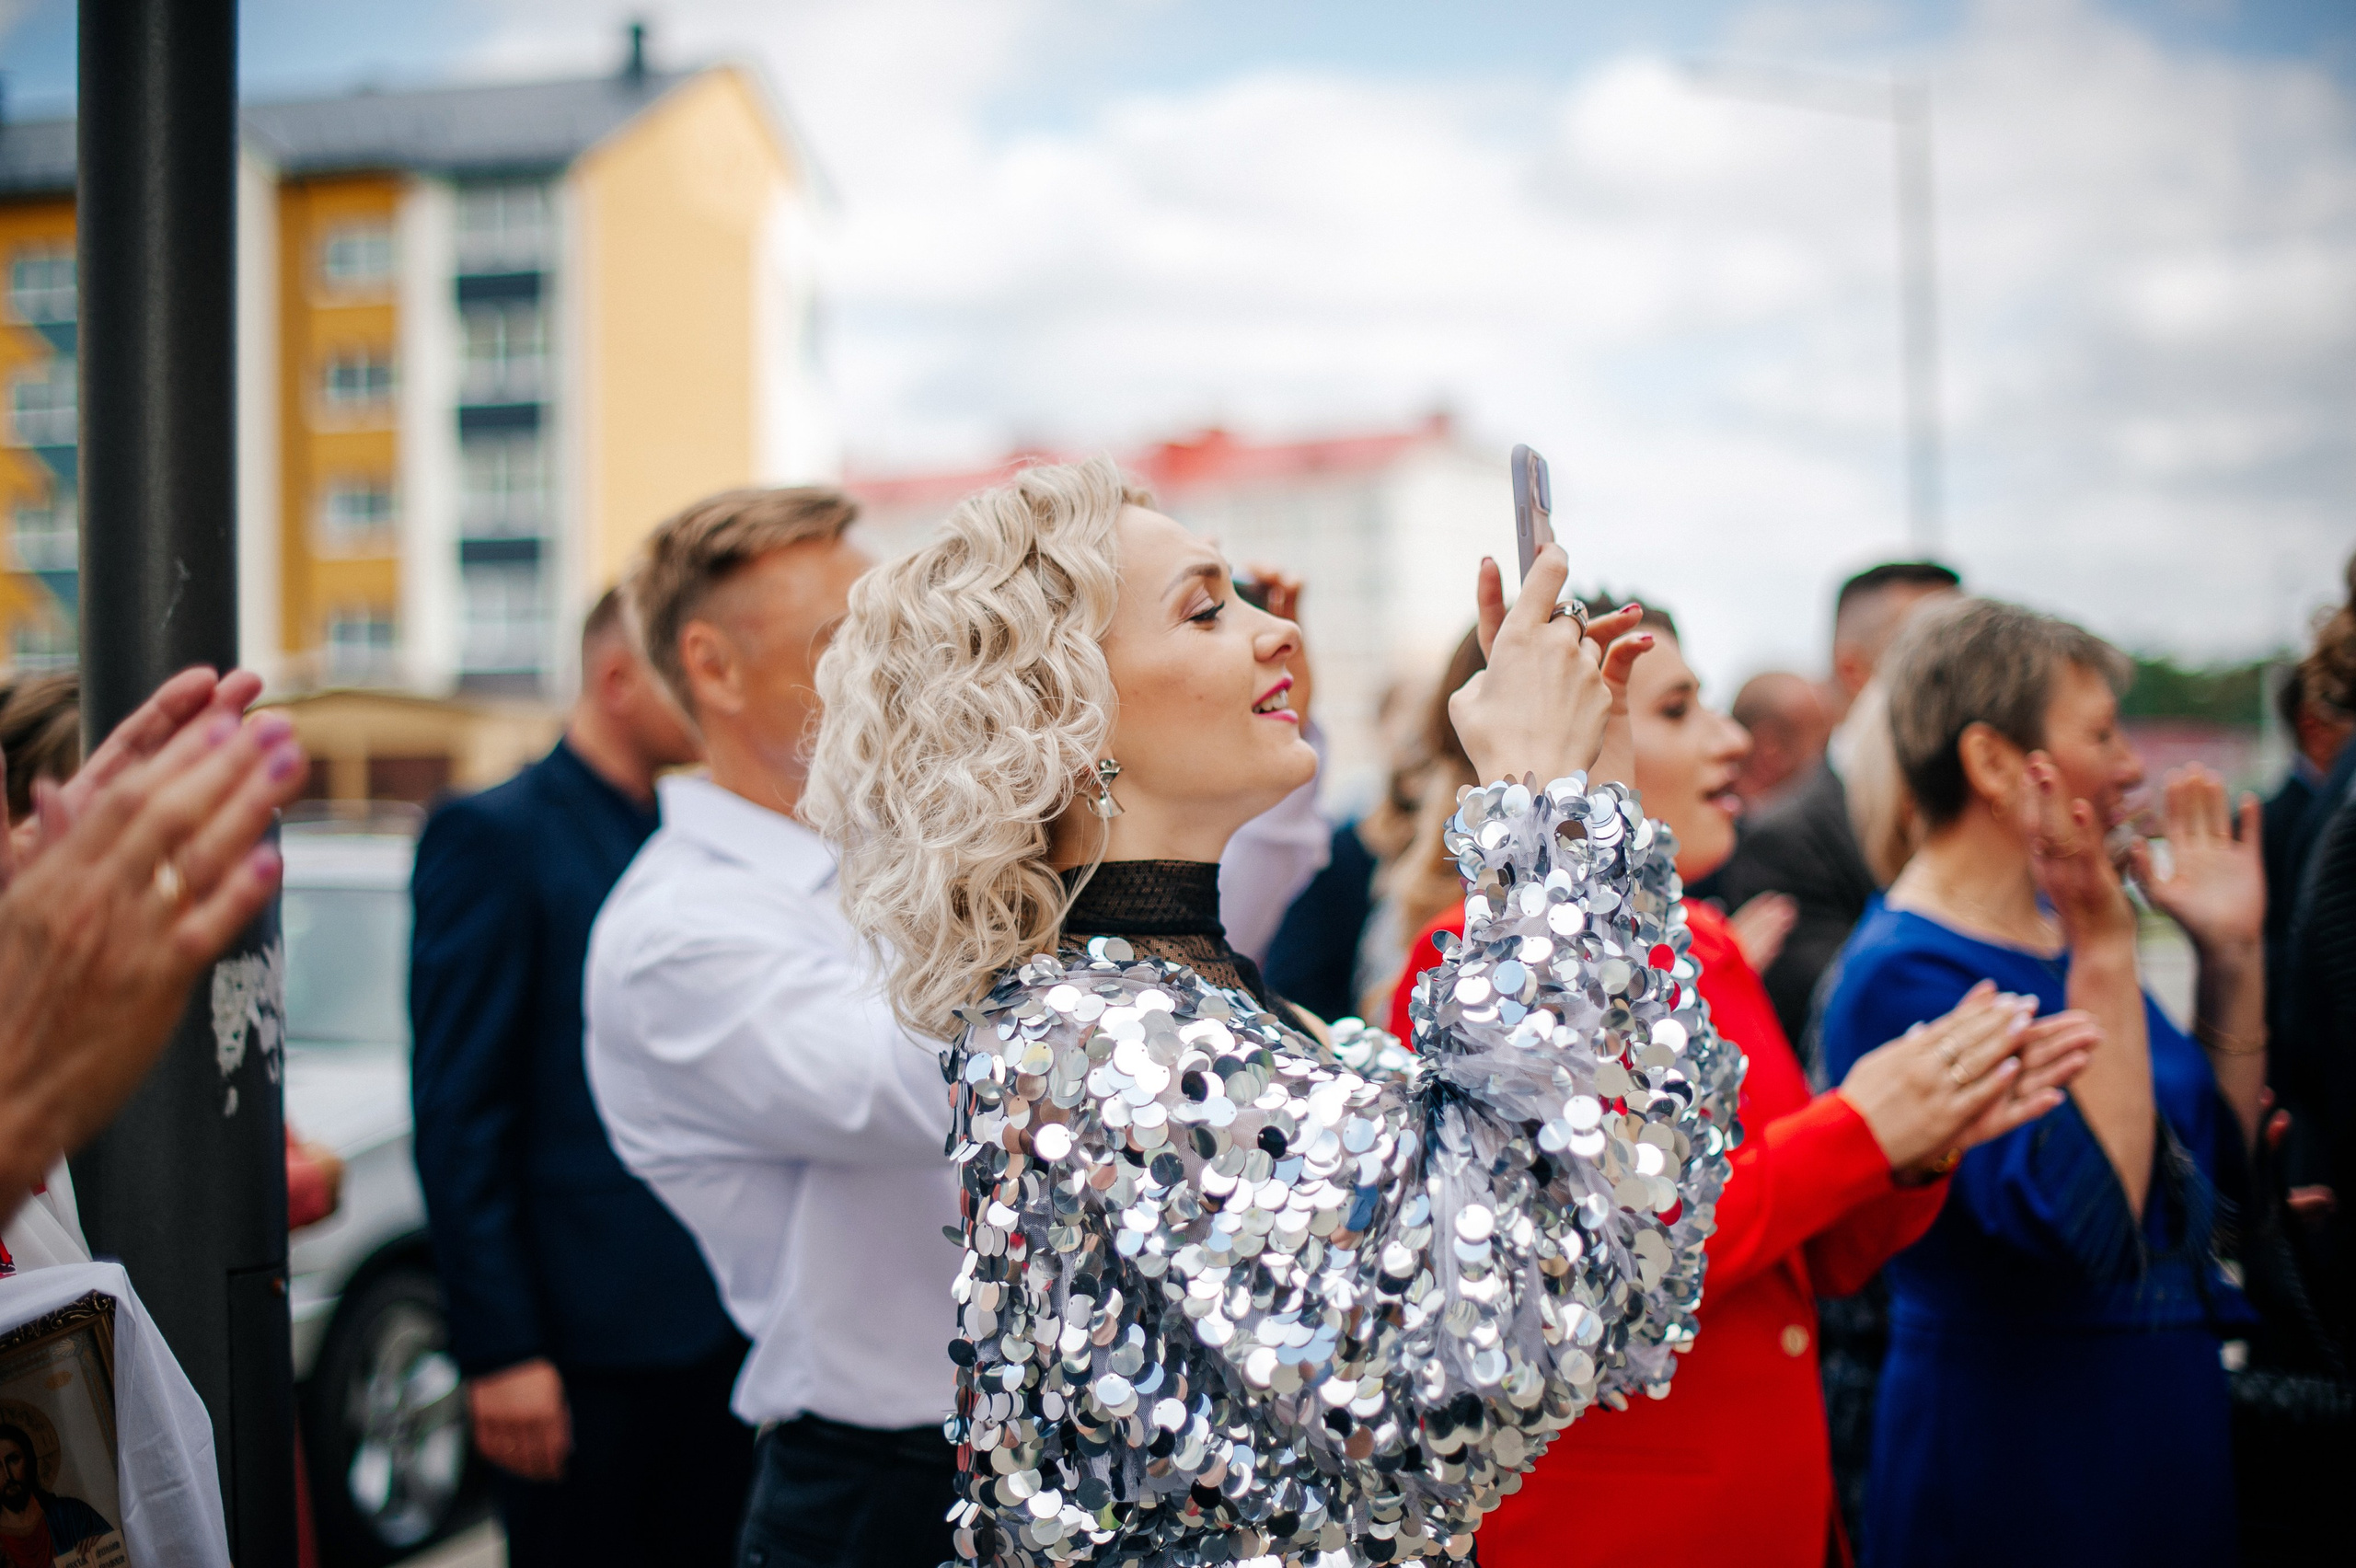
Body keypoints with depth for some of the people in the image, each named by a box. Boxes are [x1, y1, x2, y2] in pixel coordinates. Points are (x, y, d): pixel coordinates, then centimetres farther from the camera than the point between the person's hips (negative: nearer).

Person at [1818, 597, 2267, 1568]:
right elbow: (2084, 1226, -28)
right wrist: (2104, 959, -27)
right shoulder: (1904, 973, -19)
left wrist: (2231, 953, 4)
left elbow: (2221, 1155, 14)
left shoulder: (2062, 927, 6)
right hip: (2017, 1446, -8)